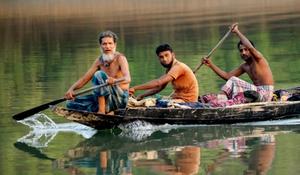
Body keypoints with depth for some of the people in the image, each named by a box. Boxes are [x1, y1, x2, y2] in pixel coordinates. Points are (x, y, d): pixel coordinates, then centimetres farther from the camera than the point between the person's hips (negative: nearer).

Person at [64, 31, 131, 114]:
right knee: (71, 103, -5)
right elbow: (84, 79, 5)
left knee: (99, 75, -28)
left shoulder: (120, 58, -11)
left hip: (120, 98, -7)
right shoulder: (100, 60, 7)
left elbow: (128, 79, -28)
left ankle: (101, 111, -30)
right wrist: (71, 89, -15)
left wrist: (115, 81, -50)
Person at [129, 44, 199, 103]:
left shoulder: (178, 67, -21)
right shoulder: (169, 69, 12)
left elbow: (158, 83, -27)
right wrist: (142, 95, 5)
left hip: (186, 101, -10)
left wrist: (135, 88, -24)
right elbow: (160, 87, 18)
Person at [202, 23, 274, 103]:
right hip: (257, 92, 9)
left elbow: (250, 47, -27)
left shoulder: (258, 59, -5)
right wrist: (211, 65, 11)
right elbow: (227, 76, 17)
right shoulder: (245, 67, 18)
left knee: (234, 80, -14)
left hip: (265, 93, -9)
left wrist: (237, 32, -19)